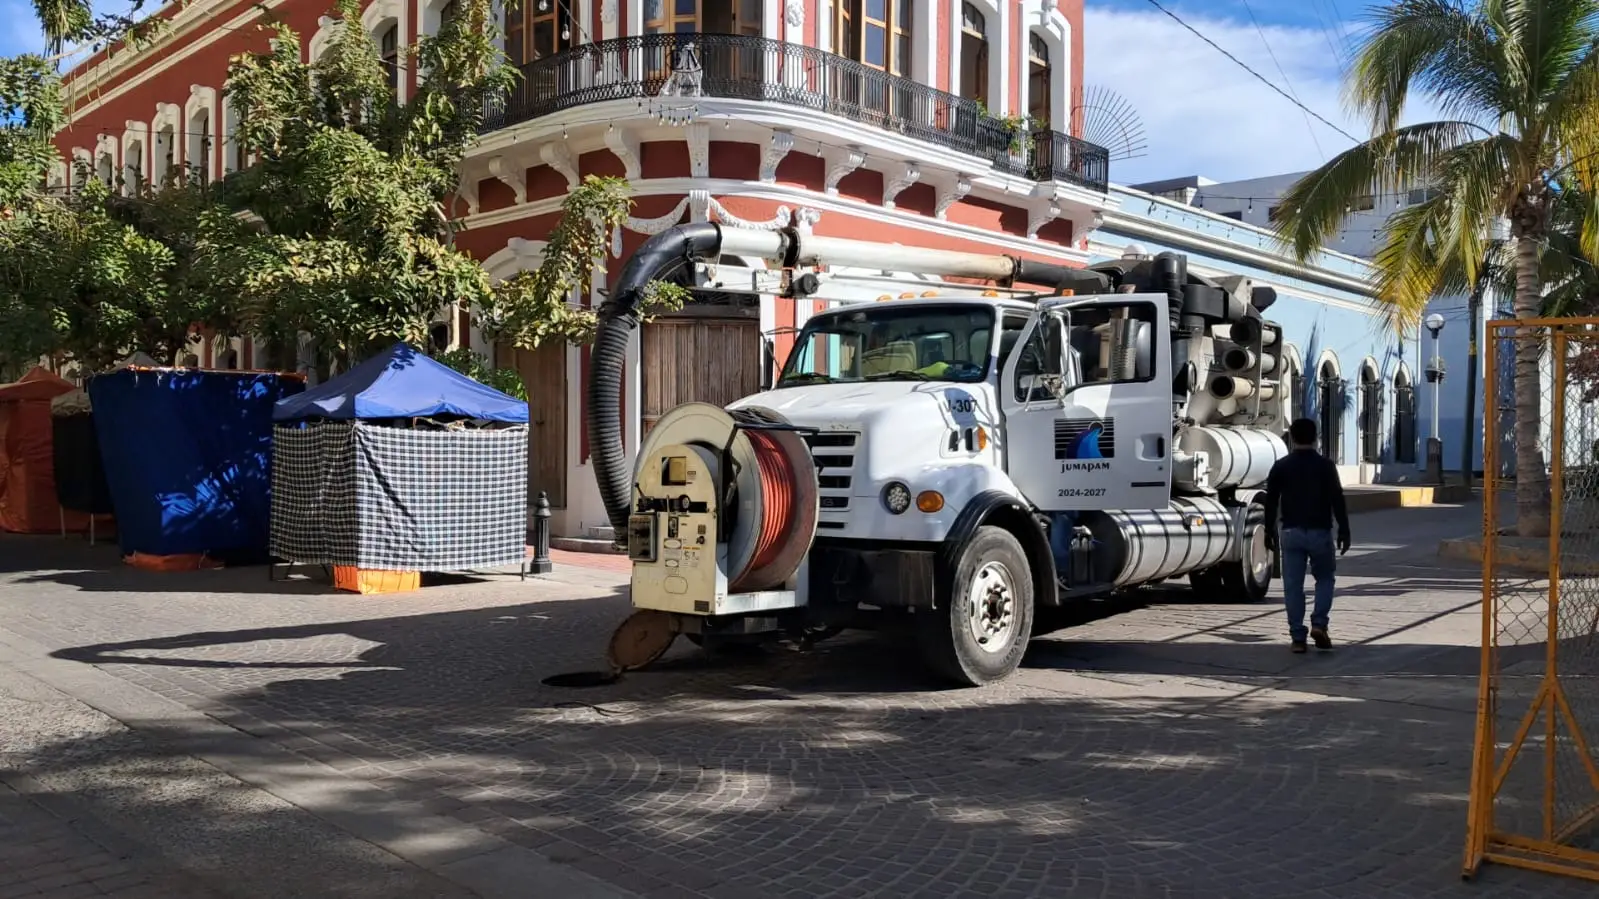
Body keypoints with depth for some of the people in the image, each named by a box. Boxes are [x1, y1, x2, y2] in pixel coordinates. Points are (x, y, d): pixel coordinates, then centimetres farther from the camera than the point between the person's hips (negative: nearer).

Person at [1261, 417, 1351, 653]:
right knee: (1324, 579, 17)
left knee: (1293, 585, 4)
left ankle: (1297, 638, 2)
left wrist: (1270, 532, 13)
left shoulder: (1281, 467, 2)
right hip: (1319, 532, -1)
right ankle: (1319, 624, -1)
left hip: (1291, 533, 1)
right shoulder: (1325, 465, -3)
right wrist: (1344, 531, 3)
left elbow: (1271, 502, 5)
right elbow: (1337, 501, -4)